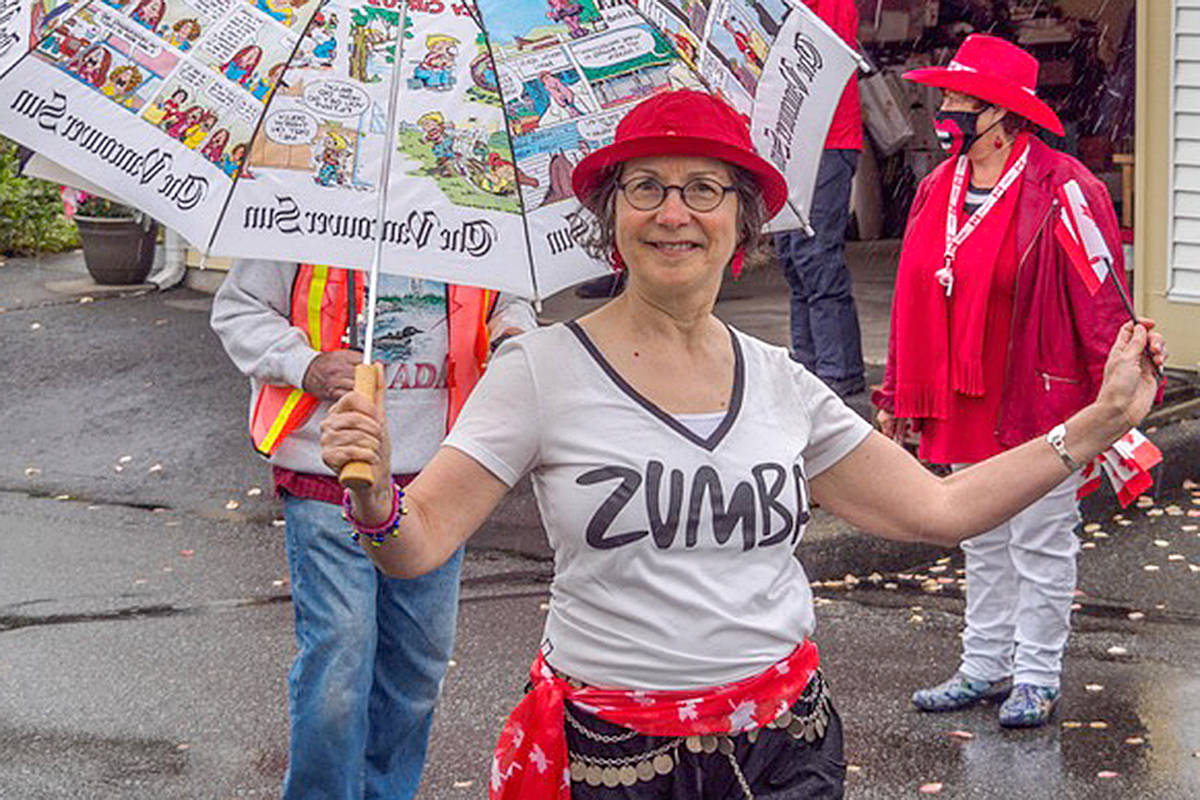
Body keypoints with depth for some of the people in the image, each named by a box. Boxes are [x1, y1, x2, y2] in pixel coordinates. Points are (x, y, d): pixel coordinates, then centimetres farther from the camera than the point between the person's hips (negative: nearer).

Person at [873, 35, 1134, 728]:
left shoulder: (1061, 192, -14)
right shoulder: (939, 190, 8)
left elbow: (1101, 302, -15)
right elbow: (917, 300, 15)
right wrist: (899, 395, 16)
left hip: (1039, 403, -7)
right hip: (965, 405, 7)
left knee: (1040, 543, 4)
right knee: (983, 543, 16)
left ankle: (1037, 678, 15)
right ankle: (985, 668, 27)